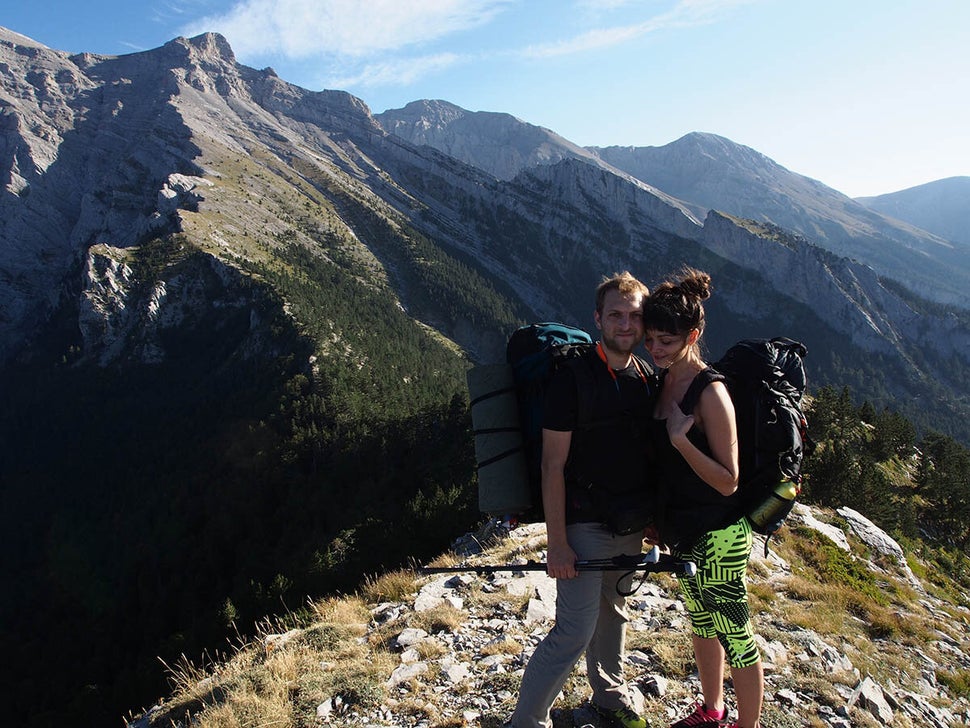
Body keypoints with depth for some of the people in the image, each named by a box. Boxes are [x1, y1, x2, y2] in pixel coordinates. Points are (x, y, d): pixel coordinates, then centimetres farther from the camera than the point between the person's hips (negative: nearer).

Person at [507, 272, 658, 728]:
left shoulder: (649, 379, 4)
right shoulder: (572, 379, -16)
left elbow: (651, 453, 12)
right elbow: (553, 464, -16)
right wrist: (556, 542, -16)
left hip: (630, 525, 6)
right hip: (584, 524, -6)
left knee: (612, 612, 23)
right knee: (575, 632, -6)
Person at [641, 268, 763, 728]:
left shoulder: (710, 392, -22)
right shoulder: (662, 381, 2)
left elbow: (727, 482, -20)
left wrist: (681, 438, -29)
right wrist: (654, 518, 10)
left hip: (718, 538, -9)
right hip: (683, 532, 9)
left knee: (734, 636, 8)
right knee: (700, 621, 25)